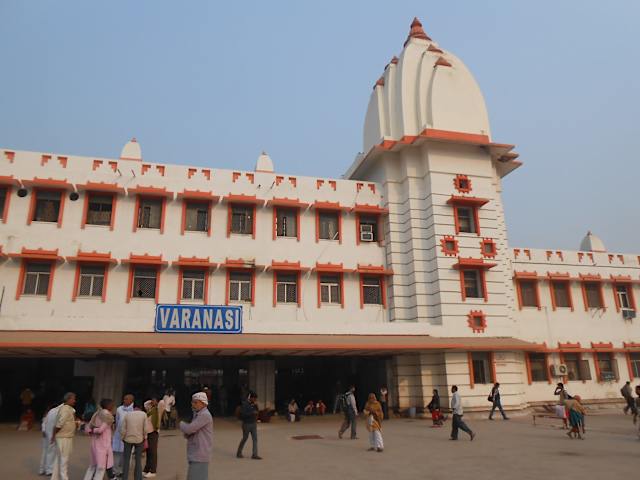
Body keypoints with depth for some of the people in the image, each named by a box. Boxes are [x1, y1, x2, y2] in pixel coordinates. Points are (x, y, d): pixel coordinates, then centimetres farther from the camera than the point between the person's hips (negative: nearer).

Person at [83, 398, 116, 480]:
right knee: (101, 466, 4)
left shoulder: (96, 414, 9)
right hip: (103, 444, -7)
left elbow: (87, 428, 7)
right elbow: (101, 429, -23)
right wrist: (94, 430, -4)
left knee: (93, 464, 20)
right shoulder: (108, 415, -14)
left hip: (95, 443, 7)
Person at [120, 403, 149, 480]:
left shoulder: (127, 414, -3)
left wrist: (123, 438, 11)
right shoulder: (143, 414, -7)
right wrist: (144, 437, 3)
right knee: (138, 460, 11)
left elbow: (123, 429, -4)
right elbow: (146, 429, -11)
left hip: (128, 439, 1)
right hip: (139, 439, 0)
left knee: (126, 460, 13)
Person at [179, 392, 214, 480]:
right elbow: (188, 432, 19)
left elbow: (189, 429, -21)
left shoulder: (205, 415, -16)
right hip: (195, 455, 10)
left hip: (199, 456, -10)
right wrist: (187, 434, -5)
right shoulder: (197, 415, 16)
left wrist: (181, 424, -1)